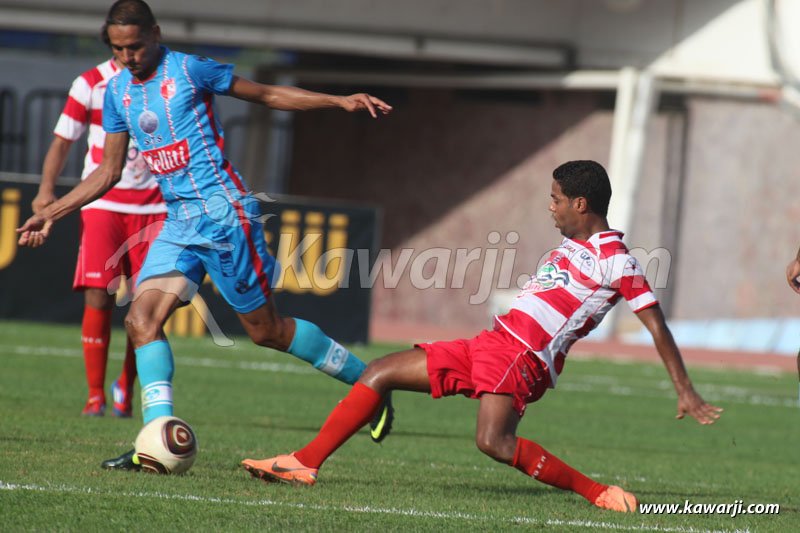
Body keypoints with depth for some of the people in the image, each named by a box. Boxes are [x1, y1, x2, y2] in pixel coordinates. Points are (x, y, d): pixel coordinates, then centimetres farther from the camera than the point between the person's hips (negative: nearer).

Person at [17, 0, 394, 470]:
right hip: (178, 223, 6)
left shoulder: (189, 70, -7)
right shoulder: (118, 91, 11)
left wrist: (339, 100, -6)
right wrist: (50, 214, 16)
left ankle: (367, 382, 15)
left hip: (223, 212, -6)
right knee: (142, 319, -13)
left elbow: (267, 94, 2)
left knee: (266, 329, -2)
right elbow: (109, 171, 20)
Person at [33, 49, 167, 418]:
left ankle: (126, 387, 18)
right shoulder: (91, 84, 2)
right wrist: (47, 188, -11)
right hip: (101, 204, -1)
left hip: (152, 207, 1)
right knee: (98, 296, -12)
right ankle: (95, 394, -2)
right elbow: (63, 139, 4)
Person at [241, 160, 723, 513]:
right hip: (490, 345, 9)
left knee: (494, 441, -35)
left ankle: (595, 492, -23)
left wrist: (686, 392, -14)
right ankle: (305, 464, 13)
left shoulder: (616, 261, -9)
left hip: (522, 358, -9)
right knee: (380, 372, 9)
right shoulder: (573, 245, 19)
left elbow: (657, 325, -11)